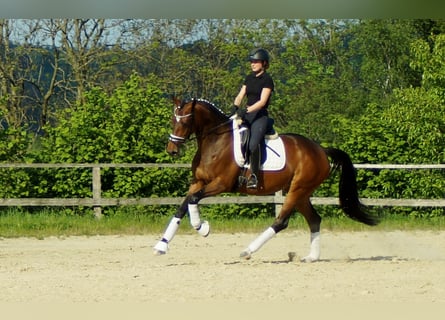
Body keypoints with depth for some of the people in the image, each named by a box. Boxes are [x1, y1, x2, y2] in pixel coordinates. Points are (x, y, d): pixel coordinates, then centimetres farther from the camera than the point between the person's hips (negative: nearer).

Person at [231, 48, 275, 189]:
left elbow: (262, 101, -14)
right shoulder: (249, 78, 16)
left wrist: (247, 110, -26)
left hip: (260, 115, -7)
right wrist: (235, 106, -11)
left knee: (253, 144, -27)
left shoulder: (267, 80, -5)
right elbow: (240, 95, 11)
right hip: (246, 113, 7)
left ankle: (254, 175, -17)